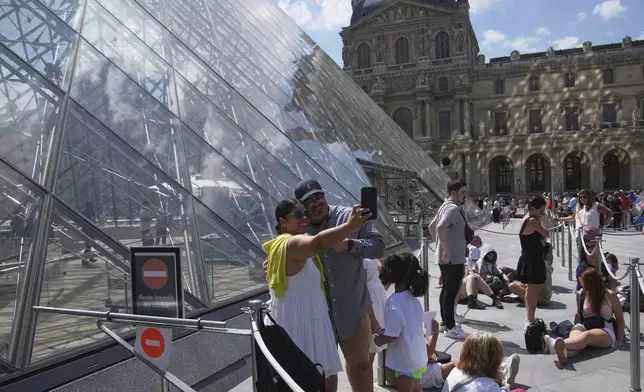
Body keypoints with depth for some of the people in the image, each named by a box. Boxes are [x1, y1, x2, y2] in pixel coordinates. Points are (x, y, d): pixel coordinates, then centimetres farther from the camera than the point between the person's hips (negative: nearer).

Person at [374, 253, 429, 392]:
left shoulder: (394, 302, -28)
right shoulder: (412, 297, -2)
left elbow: (392, 335, -26)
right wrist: (384, 332, 13)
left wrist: (378, 340, -7)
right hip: (418, 356, 8)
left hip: (405, 360, -8)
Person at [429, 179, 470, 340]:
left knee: (447, 290, 17)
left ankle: (446, 322, 28)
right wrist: (447, 251, -29)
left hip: (446, 258, 11)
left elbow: (432, 226, 22)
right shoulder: (454, 208, -17)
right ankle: (450, 328, 2)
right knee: (451, 292, -4)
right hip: (453, 258, -10)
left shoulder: (446, 206, 15)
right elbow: (441, 227, -33)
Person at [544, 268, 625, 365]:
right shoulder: (581, 294, 10)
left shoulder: (610, 296, 3)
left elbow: (620, 318, 6)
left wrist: (619, 340, -2)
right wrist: (576, 328, 8)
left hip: (606, 332, -3)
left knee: (587, 336, -40)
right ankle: (564, 350, -74)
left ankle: (556, 345, -72)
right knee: (575, 338, -36)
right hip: (584, 327, 3)